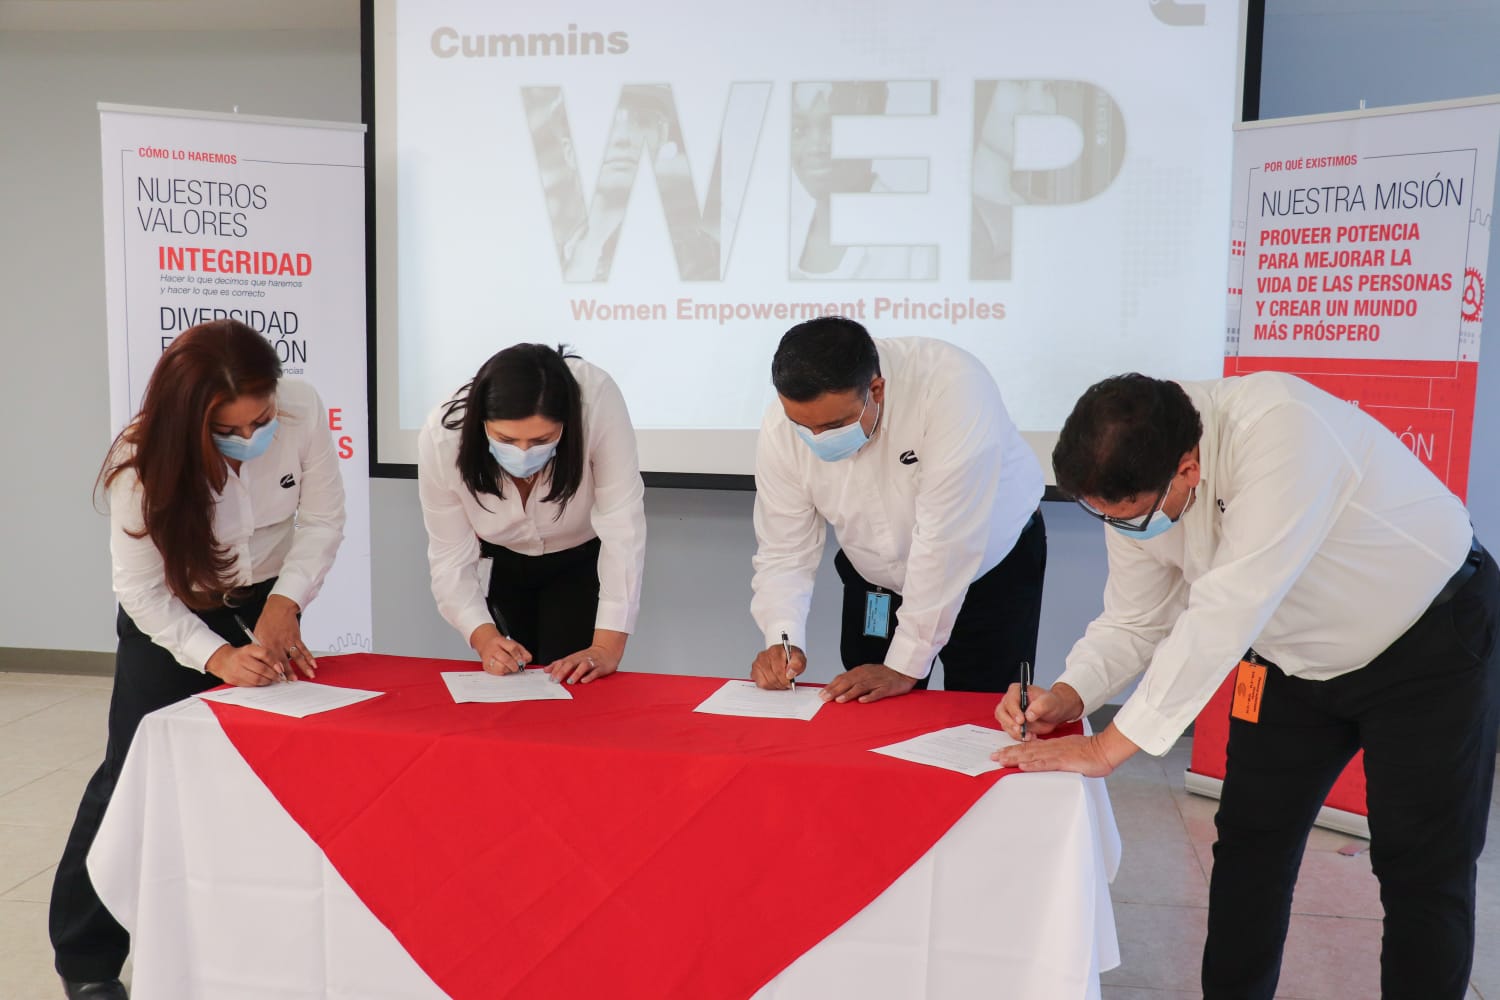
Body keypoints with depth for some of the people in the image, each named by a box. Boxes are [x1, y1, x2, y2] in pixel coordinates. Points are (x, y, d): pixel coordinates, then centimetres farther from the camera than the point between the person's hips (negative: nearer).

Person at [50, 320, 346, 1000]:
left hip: (264, 605, 2)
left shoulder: (302, 412, -26)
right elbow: (142, 591, -21)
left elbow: (323, 521, -12)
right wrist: (216, 657, -33)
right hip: (166, 616, -2)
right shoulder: (144, 458, -28)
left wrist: (284, 602, -24)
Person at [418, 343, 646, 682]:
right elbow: (451, 558, -23)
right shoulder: (441, 438, -32)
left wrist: (607, 647, -38)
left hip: (582, 557, -1)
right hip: (500, 562, 2)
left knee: (569, 682, -8)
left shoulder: (597, 399, -38)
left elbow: (622, 527, -36)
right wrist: (484, 637, -38)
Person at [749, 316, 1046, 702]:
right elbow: (784, 552, -13)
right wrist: (782, 641, -30)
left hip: (992, 566, -3)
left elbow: (945, 540, -34)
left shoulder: (951, 387, -35)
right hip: (874, 582, 3)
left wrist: (905, 666, -31)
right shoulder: (781, 428, -21)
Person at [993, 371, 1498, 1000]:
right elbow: (1134, 622, -6)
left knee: (1423, 872, -3)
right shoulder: (1132, 484, -16)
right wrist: (1066, 697, -25)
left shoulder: (1280, 427, -38)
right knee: (1249, 846, 7)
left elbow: (1226, 612, -42)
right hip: (1299, 659, 6)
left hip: (1432, 636, -5)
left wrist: (1108, 746, -39)